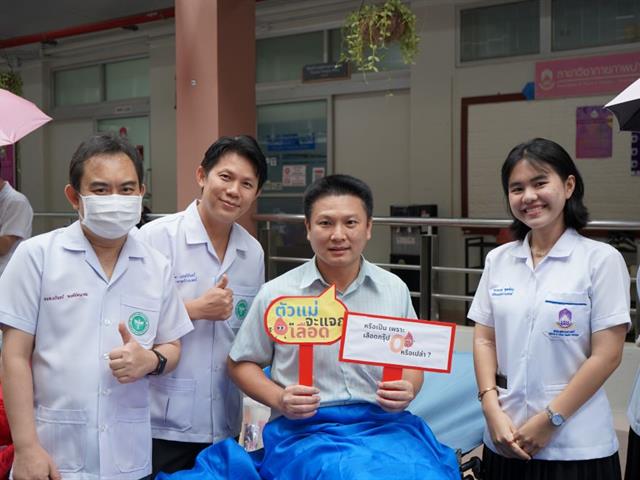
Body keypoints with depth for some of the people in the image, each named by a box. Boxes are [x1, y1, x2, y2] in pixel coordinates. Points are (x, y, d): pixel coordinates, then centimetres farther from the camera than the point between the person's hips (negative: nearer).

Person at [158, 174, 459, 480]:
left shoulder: (395, 289, 7)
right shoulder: (276, 294, 1)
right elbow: (240, 363, 10)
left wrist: (407, 390, -5)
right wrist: (279, 399, -7)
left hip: (382, 424, 4)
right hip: (305, 430, -3)